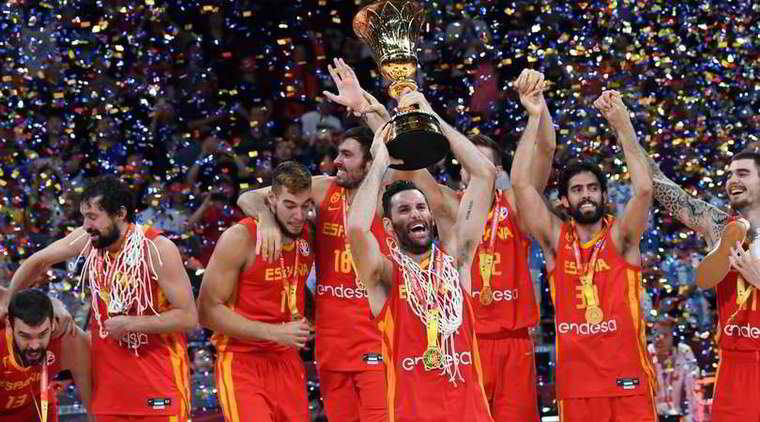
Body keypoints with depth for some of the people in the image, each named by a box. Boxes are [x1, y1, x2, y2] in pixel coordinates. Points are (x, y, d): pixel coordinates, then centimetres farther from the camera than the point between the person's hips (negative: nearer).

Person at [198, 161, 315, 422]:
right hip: (242, 361, -6)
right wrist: (275, 332, -19)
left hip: (287, 361, 6)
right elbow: (208, 311, -15)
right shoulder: (240, 239, -14)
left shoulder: (307, 236, 5)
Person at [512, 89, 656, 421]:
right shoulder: (556, 239, 6)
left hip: (628, 379, -2)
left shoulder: (620, 238, 1)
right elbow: (520, 182, -3)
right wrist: (535, 119, -8)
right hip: (576, 381, 2)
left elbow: (644, 189, -17)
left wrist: (621, 124, -20)